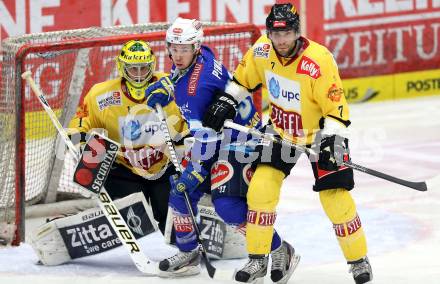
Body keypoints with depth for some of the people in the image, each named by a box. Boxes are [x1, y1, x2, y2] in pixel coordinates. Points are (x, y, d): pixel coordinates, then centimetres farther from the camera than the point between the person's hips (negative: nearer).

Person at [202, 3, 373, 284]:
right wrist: (225, 103, 4)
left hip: (319, 133, -4)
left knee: (335, 196, -9)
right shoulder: (262, 51, -13)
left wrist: (332, 141, -34)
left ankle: (359, 260, 10)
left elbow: (336, 108, -24)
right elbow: (243, 78, 8)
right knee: (260, 189, -9)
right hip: (281, 131, 4)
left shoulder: (319, 61, -28)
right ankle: (258, 260, 5)